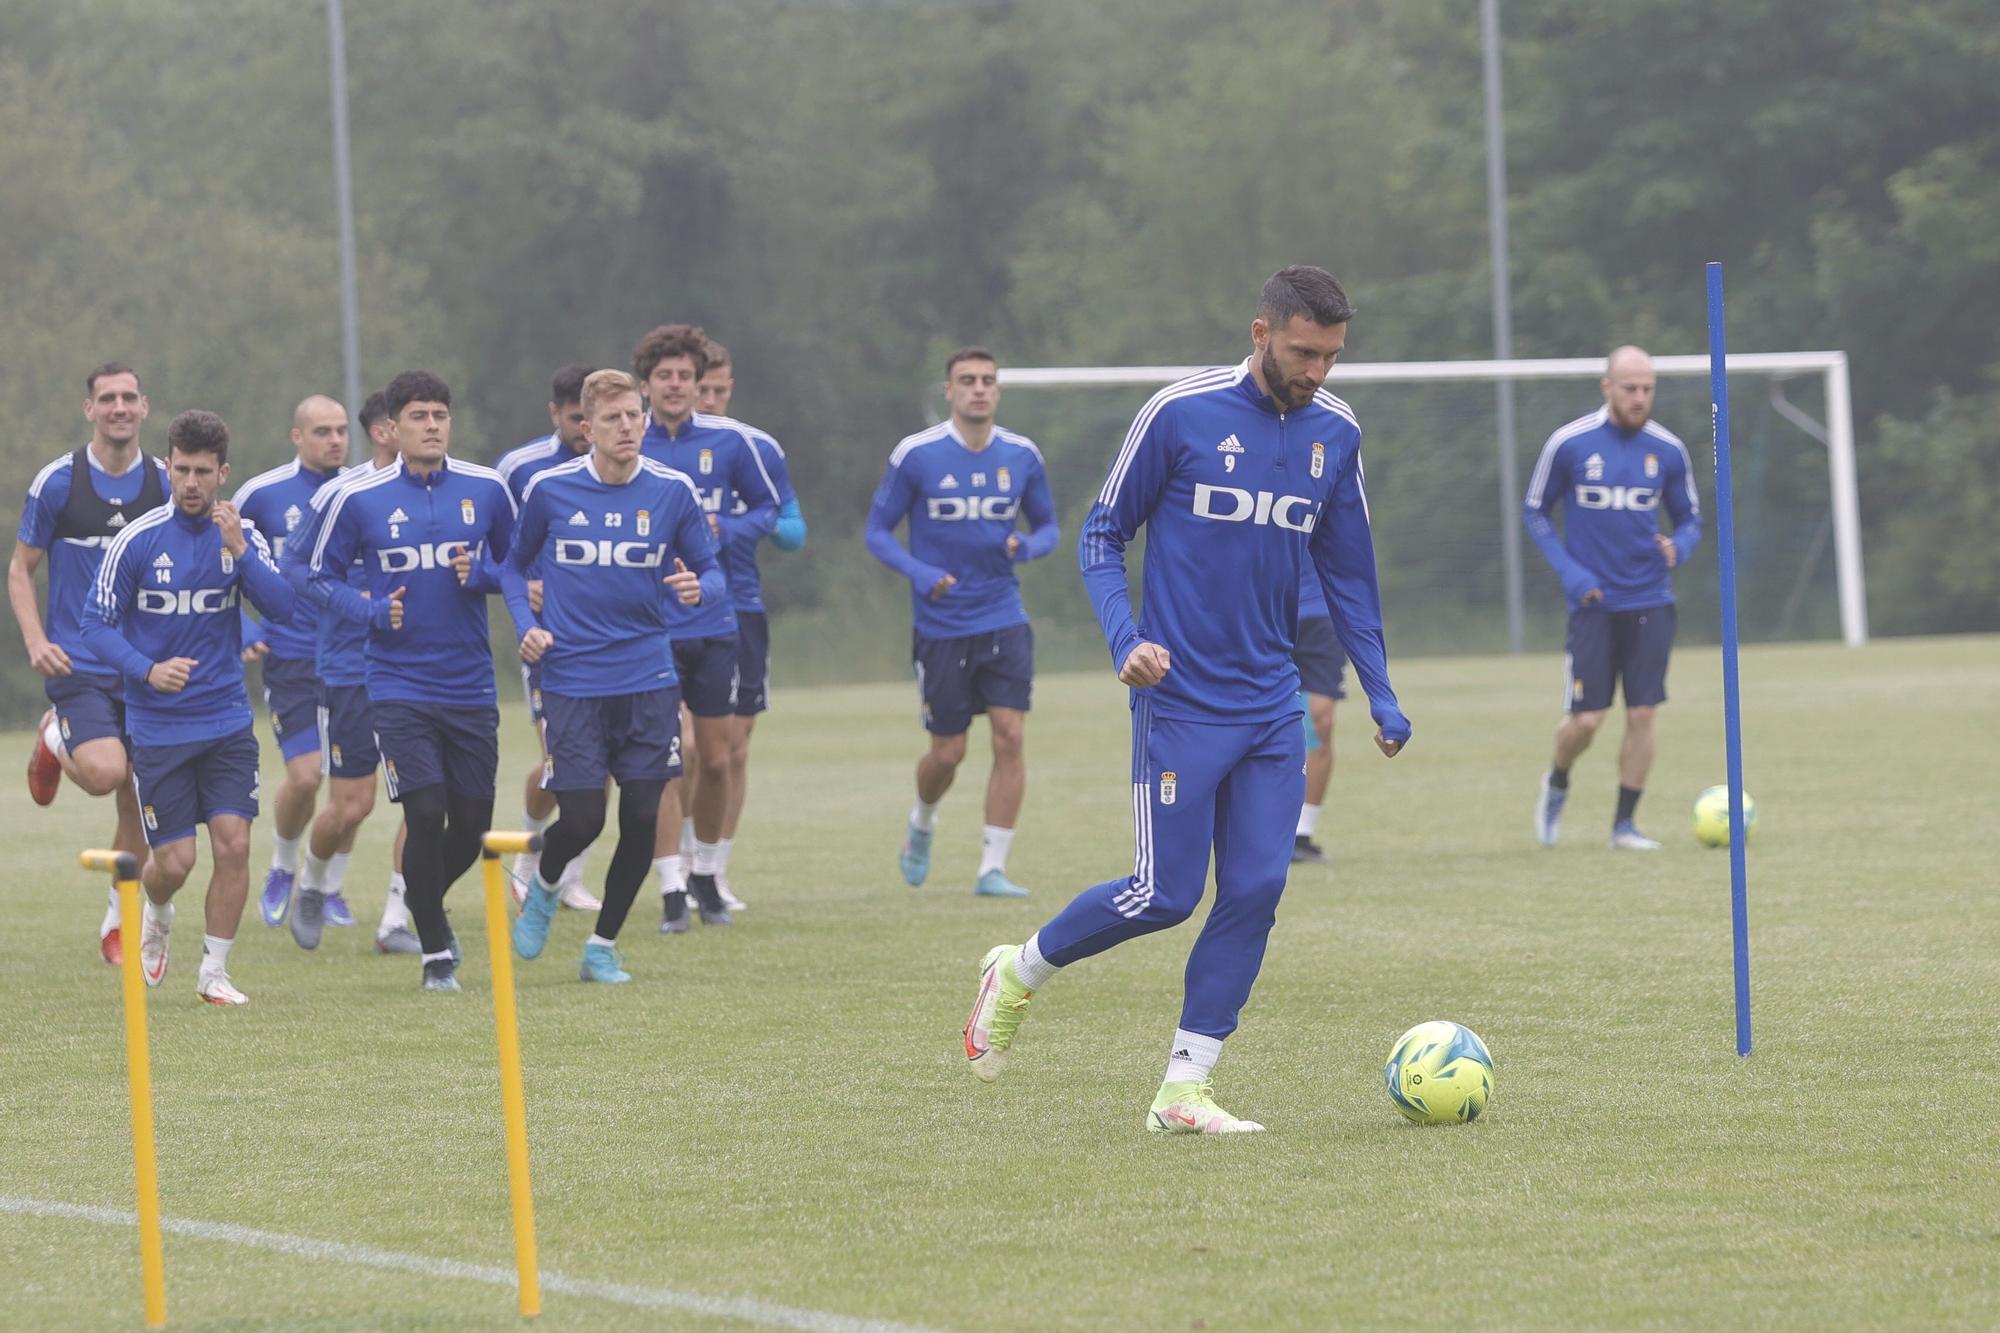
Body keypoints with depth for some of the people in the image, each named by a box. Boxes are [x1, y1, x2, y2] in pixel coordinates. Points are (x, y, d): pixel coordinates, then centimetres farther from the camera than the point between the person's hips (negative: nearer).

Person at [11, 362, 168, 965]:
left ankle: (119, 921, 22)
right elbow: (20, 569, 3)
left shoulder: (166, 484, 3)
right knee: (103, 772, -25)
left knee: (138, 807, 4)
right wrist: (36, 641, -12)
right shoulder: (57, 482, -5)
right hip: (78, 665, -3)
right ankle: (55, 739, 10)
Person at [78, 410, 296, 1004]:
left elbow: (281, 607, -11)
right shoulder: (136, 540, -8)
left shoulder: (242, 535, 0)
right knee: (174, 860, -2)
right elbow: (98, 624, -5)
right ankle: (156, 917, 34)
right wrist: (148, 670, -21)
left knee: (233, 842, -10)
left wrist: (239, 551, -24)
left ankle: (214, 972, 6)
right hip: (158, 726, -2)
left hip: (227, 722, 2)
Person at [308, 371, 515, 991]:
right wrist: (373, 611, -11)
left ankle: (427, 902, 36)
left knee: (472, 824, 4)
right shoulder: (358, 499, -5)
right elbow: (323, 575, 6)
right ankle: (436, 951, 2)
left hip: (471, 684, 3)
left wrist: (484, 576, -8)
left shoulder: (486, 489, 0)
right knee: (426, 814, -14)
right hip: (398, 681, -3)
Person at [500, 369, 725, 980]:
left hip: (648, 679, 2)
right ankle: (543, 890, 27)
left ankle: (603, 944, 17)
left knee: (642, 819, -2)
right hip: (571, 678, -2)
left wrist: (699, 588, -17)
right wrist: (527, 625, -5)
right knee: (582, 820, -8)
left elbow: (712, 572, 7)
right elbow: (514, 566, 12)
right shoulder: (548, 489, -3)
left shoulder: (673, 491, -1)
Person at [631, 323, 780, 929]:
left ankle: (706, 873, 27)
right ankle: (671, 889, -2)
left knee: (715, 759, 7)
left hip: (713, 622, 2)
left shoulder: (728, 440, 1)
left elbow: (767, 508, 12)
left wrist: (724, 528, -7)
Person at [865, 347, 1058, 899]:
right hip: (940, 625, -2)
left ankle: (992, 868, -4)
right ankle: (921, 822, 37)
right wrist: (920, 574, -18)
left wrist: (1029, 545, -11)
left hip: (1004, 620, 2)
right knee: (948, 753, 3)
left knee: (1009, 737, -11)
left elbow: (1047, 525, 13)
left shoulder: (1022, 456, 2)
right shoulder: (916, 455, -6)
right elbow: (877, 530, -1)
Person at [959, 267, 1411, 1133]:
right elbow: (1102, 534, -2)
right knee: (1165, 895, -6)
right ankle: (1018, 973, 20)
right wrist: (1124, 639, -16)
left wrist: (1382, 698, 12)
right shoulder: (1181, 413, -10)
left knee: (1255, 891, -4)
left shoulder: (1334, 435, 5)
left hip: (1271, 704, 5)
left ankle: (1183, 1091, 4)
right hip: (1181, 698, -5)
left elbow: (1347, 573, 15)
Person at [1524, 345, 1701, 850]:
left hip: (1650, 602, 2)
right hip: (1592, 601, -2)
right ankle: (1557, 784, 26)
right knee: (1586, 719, -6)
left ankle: (1625, 823, 11)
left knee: (1642, 714, -3)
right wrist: (1568, 571, -8)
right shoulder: (1569, 444, -6)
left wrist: (1678, 548, -11)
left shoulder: (1668, 449, 1)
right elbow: (1534, 511, 4)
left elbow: (1689, 518, 12)